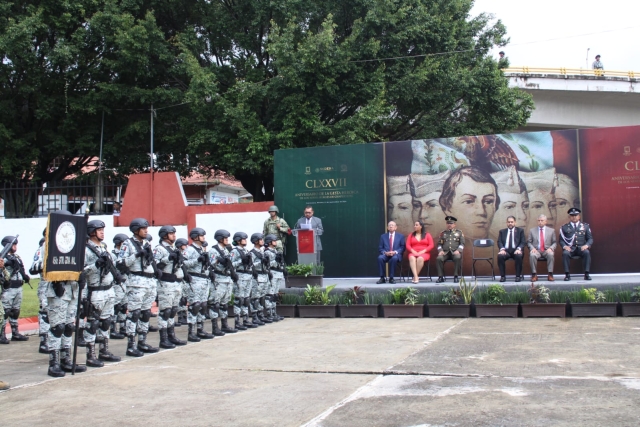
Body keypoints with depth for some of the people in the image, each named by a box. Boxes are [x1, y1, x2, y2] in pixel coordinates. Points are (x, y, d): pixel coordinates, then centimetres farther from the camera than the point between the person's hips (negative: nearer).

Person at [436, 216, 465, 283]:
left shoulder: (459, 233, 15)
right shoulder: (443, 233, 18)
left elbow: (462, 243, 6)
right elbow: (439, 244, 13)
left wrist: (458, 250, -12)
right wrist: (440, 251, -7)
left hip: (455, 252, -1)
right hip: (445, 252, 1)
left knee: (457, 258, -37)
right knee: (439, 258, -31)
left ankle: (456, 277, -27)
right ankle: (441, 277, -25)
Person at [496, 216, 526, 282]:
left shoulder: (520, 230, 15)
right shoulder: (502, 231, 19)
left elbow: (523, 242, 4)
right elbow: (499, 242, 7)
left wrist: (519, 249, -17)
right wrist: (502, 249, -15)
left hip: (516, 250, -1)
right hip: (506, 250, 1)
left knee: (519, 256, -36)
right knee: (500, 256, -32)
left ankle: (518, 276, -22)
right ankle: (502, 276, -21)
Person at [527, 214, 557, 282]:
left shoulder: (551, 230, 14)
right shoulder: (532, 230, 14)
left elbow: (554, 242, 10)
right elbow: (529, 242, 9)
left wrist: (551, 248, -11)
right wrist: (532, 248, -11)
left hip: (547, 251, 0)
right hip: (536, 250, 0)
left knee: (551, 254, -35)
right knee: (532, 255, -35)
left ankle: (550, 275, -30)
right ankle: (534, 275, -27)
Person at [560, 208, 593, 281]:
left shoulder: (585, 226, 18)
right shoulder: (564, 227, 15)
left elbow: (590, 239, 13)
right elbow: (561, 240, 10)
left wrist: (587, 245, -8)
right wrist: (564, 246, -12)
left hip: (581, 247, 1)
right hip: (570, 248, -1)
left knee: (587, 253, -33)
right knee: (565, 253, -34)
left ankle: (586, 274, -26)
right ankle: (567, 274, -27)